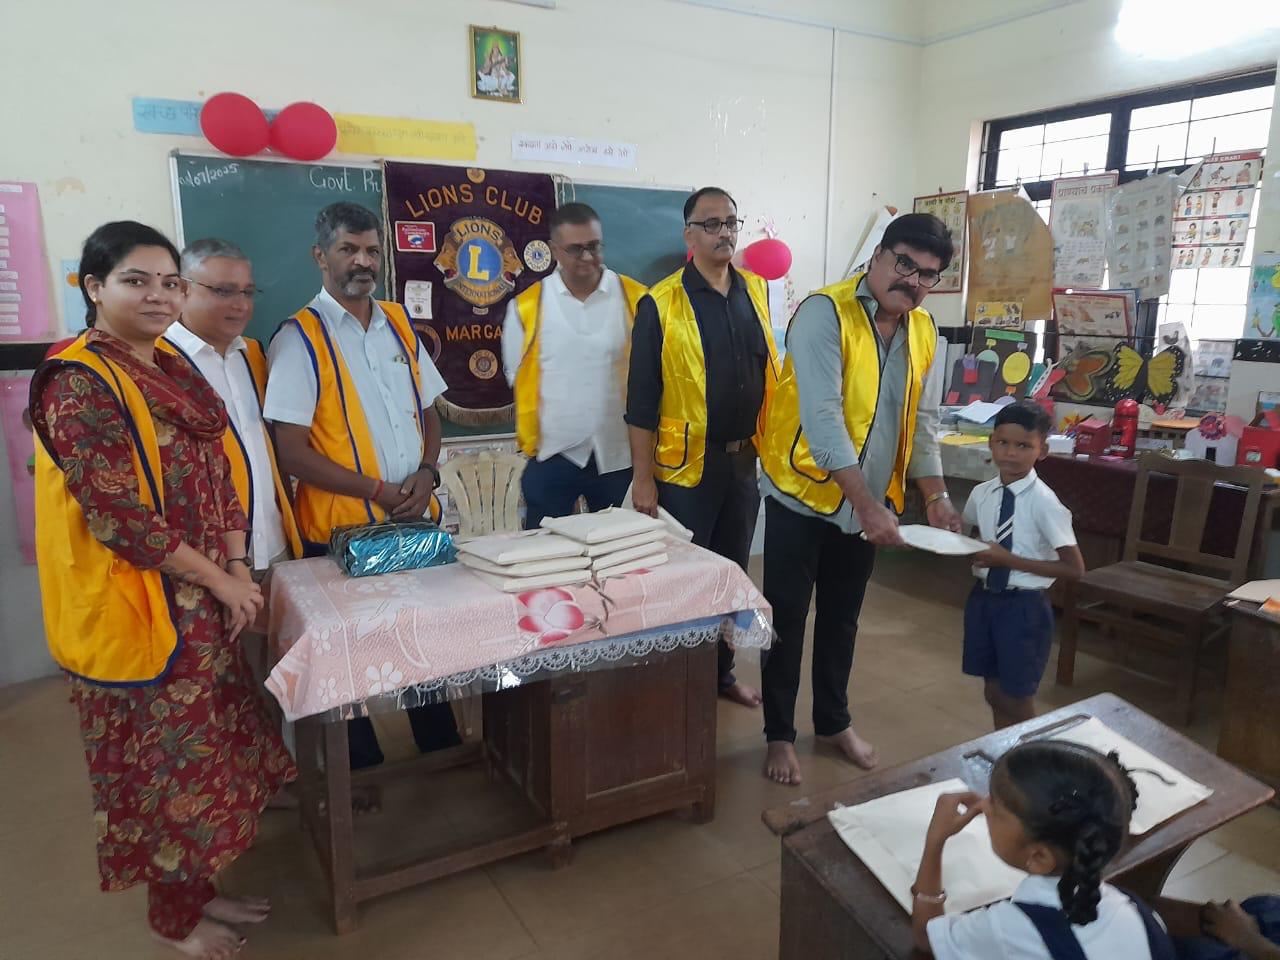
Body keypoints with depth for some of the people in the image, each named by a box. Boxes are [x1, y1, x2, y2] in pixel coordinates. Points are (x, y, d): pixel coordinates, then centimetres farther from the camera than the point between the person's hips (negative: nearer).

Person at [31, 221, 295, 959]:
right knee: (165, 758, 7)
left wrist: (239, 572, -1)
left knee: (205, 746, 16)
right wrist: (221, 583, -15)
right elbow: (118, 514, -21)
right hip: (135, 608, -7)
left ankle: (198, 886, 35)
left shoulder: (175, 370, 9)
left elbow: (218, 476, 10)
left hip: (200, 605, 8)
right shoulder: (78, 382, -16)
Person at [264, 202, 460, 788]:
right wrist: (379, 491, -17)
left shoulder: (399, 323, 7)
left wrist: (426, 474, -5)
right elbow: (291, 452, -14)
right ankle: (364, 772, 31)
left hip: (418, 520, 5)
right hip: (341, 531, -5)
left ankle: (442, 751, 37)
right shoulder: (299, 338, -10)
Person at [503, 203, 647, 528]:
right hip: (552, 458, 0)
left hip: (620, 456, 1)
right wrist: (532, 444, 8)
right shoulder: (527, 307, -1)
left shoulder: (635, 299, -2)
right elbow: (519, 381, 7)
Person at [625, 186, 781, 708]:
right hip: (686, 466, -5)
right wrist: (642, 479, -12)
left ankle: (721, 670, 34)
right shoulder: (661, 304, -10)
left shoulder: (756, 291, 6)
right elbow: (641, 400, -10)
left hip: (744, 460, 5)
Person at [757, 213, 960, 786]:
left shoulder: (924, 333, 4)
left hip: (870, 501, 6)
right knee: (787, 618, 6)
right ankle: (778, 733, 23)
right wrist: (866, 503, -30)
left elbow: (922, 423, 10)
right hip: (803, 493, -6)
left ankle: (833, 721, 37)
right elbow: (822, 416, -27)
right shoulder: (824, 313, -18)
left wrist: (935, 497, -1)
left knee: (841, 618, 19)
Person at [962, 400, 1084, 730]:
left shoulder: (1043, 502, -18)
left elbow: (1074, 569, -18)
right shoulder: (981, 493, -2)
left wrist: (1009, 560, -23)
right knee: (994, 693, 19)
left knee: (1018, 701, 9)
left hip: (1024, 606, -5)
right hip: (984, 598, 5)